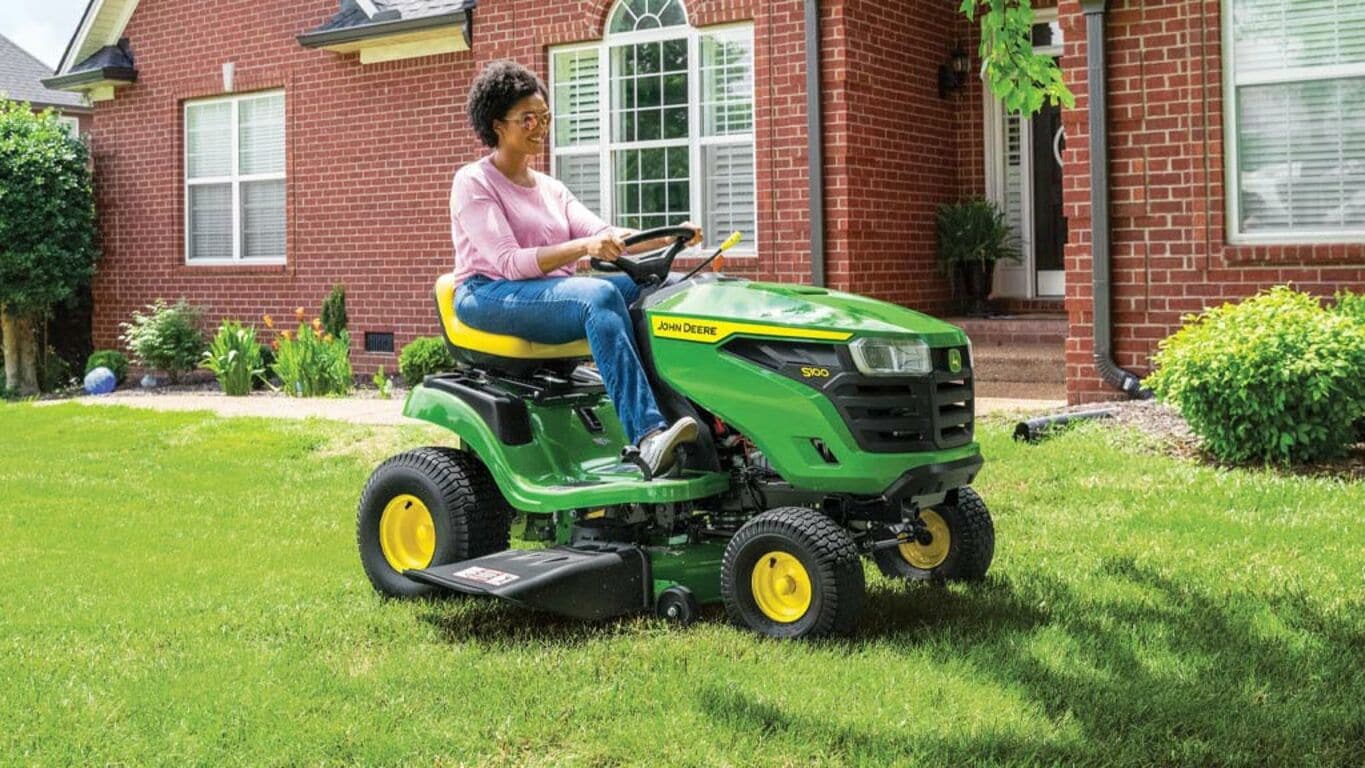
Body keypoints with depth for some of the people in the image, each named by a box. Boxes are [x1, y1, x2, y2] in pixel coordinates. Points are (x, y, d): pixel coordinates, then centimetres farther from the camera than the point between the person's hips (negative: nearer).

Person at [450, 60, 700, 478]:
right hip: (490, 295, -6)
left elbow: (606, 237, 8)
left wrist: (666, 236, -10)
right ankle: (647, 437, -46)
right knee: (600, 296, -35)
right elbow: (510, 262, -14)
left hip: (555, 294, 7)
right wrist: (582, 247, -29)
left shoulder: (551, 189, 22)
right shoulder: (473, 183, 0)